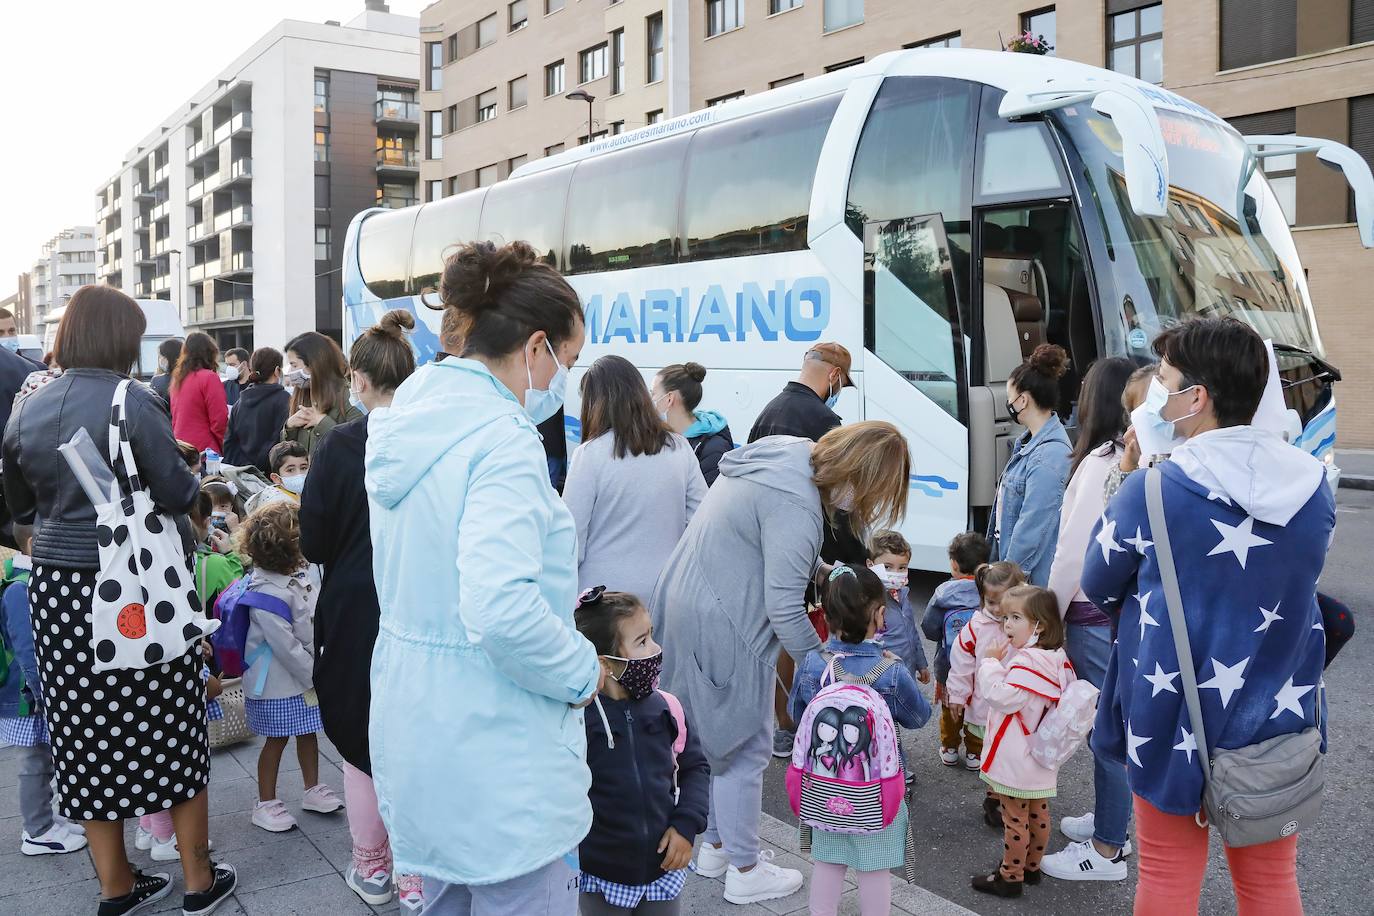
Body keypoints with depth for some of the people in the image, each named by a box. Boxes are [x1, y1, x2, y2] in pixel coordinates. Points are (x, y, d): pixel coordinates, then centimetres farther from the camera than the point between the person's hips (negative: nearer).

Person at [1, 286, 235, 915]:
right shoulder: (133, 402, -14)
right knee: (172, 732, 8)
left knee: (87, 733, 14)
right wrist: (187, 479, 6)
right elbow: (179, 494, -14)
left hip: (57, 590, 5)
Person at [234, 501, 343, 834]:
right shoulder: (266, 595, -27)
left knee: (307, 732, 18)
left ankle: (312, 789, 33)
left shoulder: (298, 575, 1)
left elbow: (315, 621, 16)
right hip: (278, 683, -8)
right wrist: (314, 677, -18)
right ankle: (266, 804, 20)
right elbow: (285, 645, -25)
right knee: (277, 739, 5)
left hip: (308, 673, 8)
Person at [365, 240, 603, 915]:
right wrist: (582, 671, -15)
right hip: (499, 758, -9)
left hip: (415, 733, 9)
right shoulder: (502, 441, -21)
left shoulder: (404, 426, 6)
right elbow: (501, 610, -32)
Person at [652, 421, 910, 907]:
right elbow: (785, 609, -24)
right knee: (746, 747, 5)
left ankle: (717, 846, 37)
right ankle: (745, 871, 20)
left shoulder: (788, 451, 3)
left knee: (721, 736, 21)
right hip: (722, 626, -10)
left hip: (688, 603, 10)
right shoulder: (795, 508, -26)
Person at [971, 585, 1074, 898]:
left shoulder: (1028, 660, -26)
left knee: (1015, 819, 2)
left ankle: (1010, 876, 13)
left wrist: (990, 663, -14)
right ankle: (1031, 867, 33)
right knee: (1038, 814, 19)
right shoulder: (1056, 657, 4)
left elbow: (1002, 697, -27)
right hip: (1040, 759, 9)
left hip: (1016, 762, -9)